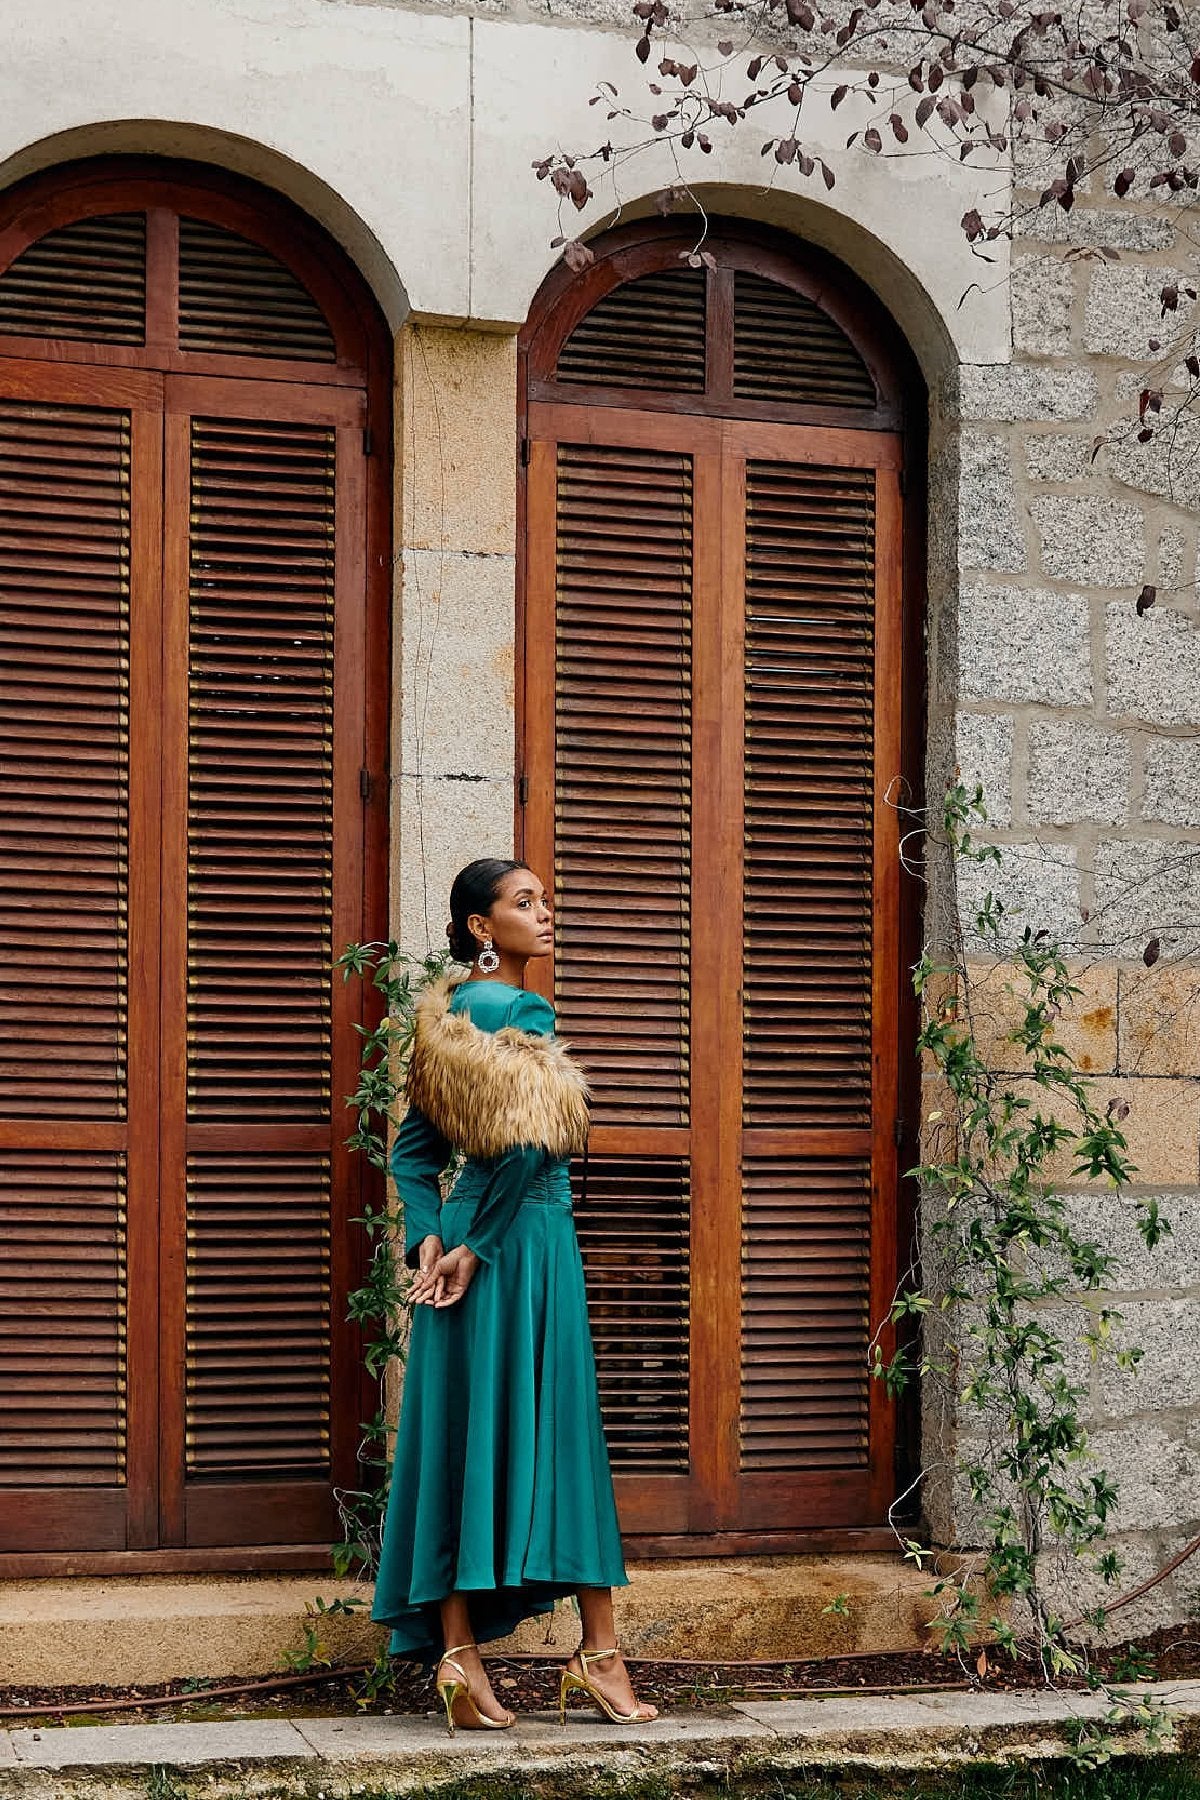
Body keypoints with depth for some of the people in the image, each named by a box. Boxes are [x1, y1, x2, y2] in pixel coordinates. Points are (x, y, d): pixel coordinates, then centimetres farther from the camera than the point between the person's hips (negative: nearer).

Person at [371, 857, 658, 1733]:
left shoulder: (447, 1014, 13)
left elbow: (414, 1145, 11)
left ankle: (456, 1648, 5)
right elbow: (531, 1141, -22)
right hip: (527, 1237, -8)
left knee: (458, 1443, 6)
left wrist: (430, 1237, 1)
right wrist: (478, 1244, -14)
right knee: (556, 1435, -2)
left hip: (465, 1241, 8)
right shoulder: (526, 1010, -11)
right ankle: (599, 1652, 5)